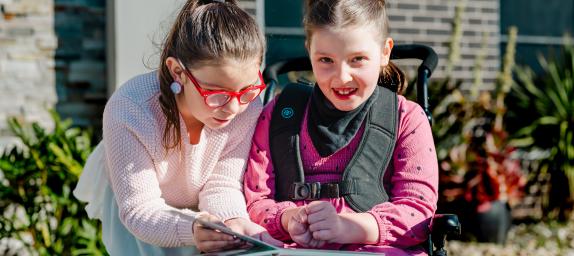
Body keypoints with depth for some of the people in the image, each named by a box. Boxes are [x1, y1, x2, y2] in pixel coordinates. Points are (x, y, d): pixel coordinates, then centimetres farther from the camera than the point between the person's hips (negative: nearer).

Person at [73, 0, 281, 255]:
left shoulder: (248, 108, -29)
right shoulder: (129, 111, -39)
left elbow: (221, 186, -21)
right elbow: (139, 208, -37)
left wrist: (233, 222, -45)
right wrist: (191, 229, -57)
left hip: (195, 209, 2)